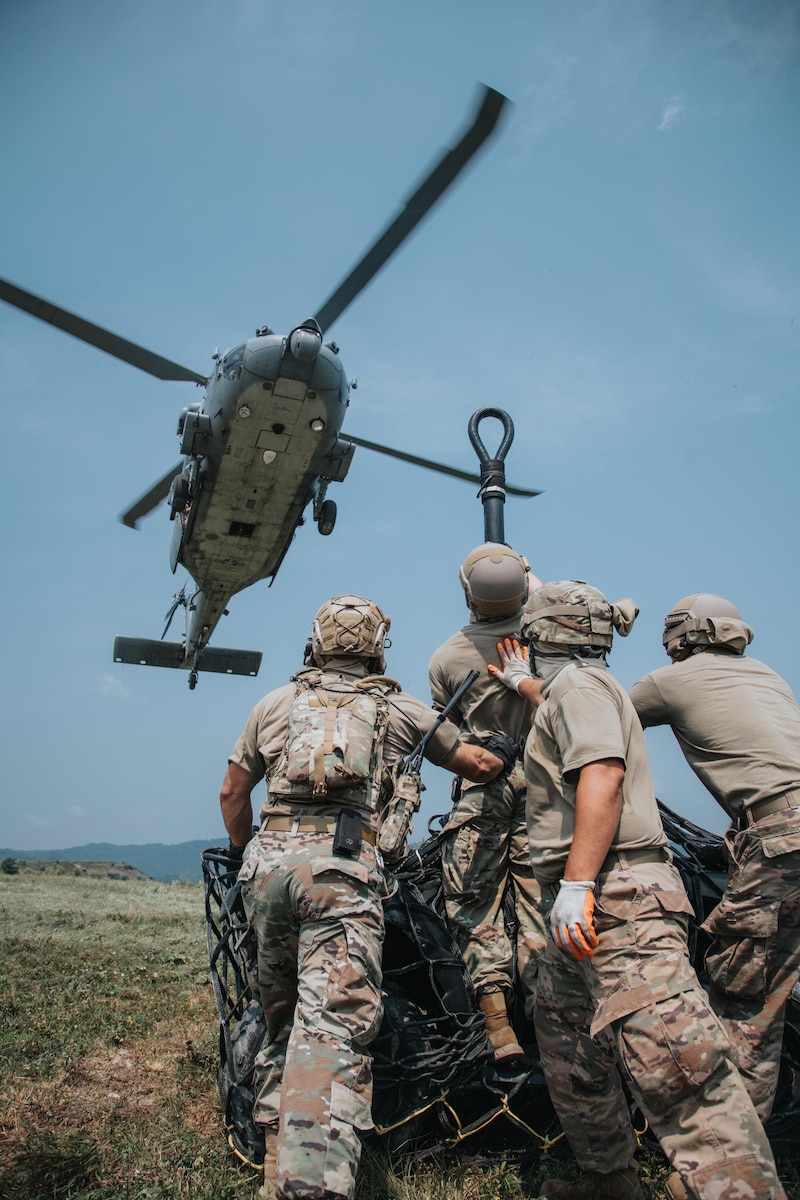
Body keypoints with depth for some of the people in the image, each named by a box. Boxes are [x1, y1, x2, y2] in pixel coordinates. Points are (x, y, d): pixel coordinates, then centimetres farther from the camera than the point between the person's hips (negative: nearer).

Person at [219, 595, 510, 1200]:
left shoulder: (277, 702, 19)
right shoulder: (401, 708, 14)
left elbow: (232, 793, 22)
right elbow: (481, 765, 20)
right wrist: (495, 758, 42)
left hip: (270, 860, 4)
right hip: (344, 867, -3)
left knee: (283, 1019, 19)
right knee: (333, 1029, -10)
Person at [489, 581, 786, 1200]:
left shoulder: (577, 684, -8)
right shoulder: (577, 687, 22)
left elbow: (602, 776, -24)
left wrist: (576, 883, -28)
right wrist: (522, 683, 66)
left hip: (616, 892, -11)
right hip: (590, 901, 11)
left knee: (670, 1058, -16)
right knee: (563, 1031, 22)